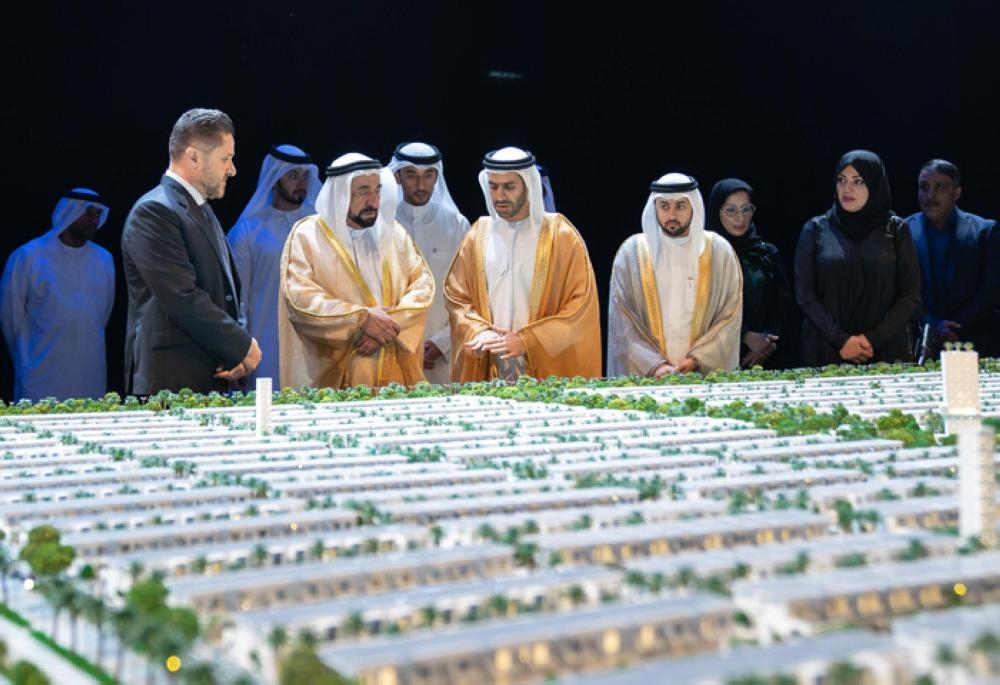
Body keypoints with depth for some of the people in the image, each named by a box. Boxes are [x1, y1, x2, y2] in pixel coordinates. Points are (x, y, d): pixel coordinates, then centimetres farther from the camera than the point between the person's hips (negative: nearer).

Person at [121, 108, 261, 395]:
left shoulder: (203, 212, 17)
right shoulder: (154, 212, -12)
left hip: (212, 377, 9)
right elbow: (183, 299, -19)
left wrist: (239, 345, 2)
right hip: (172, 381, -9)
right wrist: (243, 346, -10)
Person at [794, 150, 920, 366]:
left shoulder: (896, 229, 4)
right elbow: (804, 293, -2)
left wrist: (873, 339, -11)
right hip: (826, 352, 0)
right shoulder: (816, 229, 3)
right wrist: (841, 340, -12)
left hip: (887, 351, 0)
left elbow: (910, 295, 0)